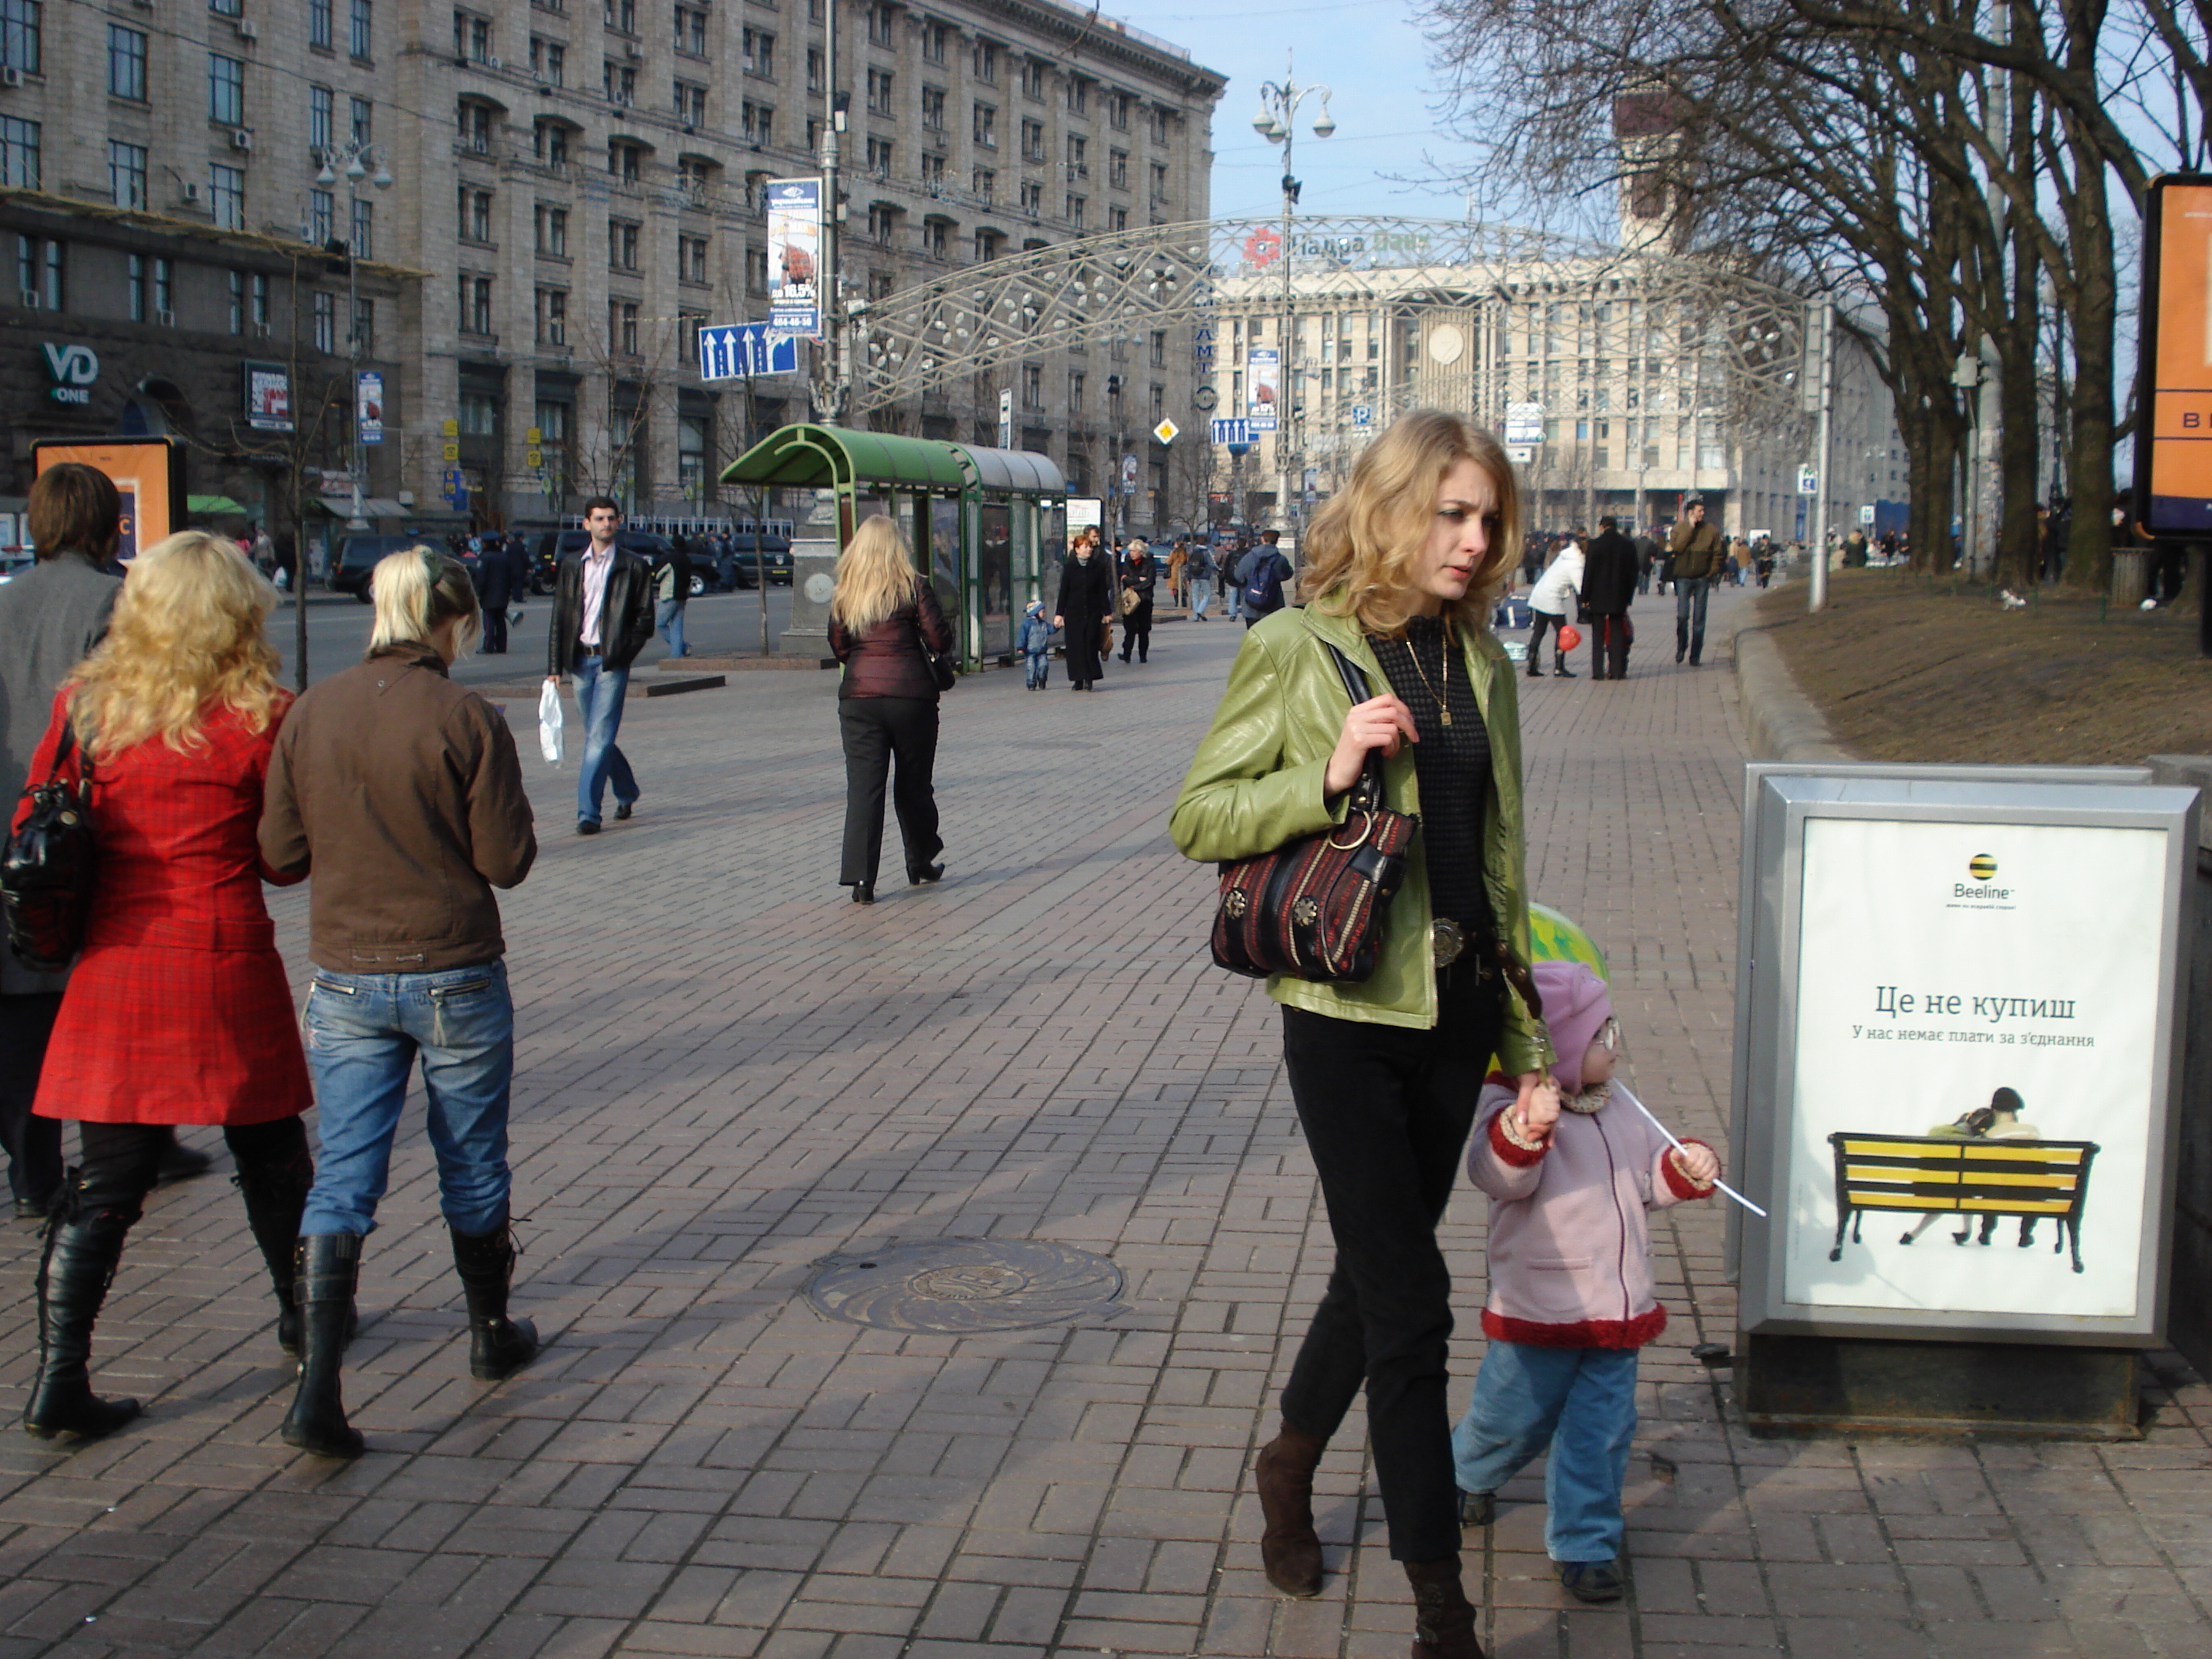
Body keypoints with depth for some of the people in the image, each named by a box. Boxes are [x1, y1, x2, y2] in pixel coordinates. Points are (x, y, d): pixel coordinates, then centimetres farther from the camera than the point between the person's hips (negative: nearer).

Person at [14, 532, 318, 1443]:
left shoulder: (86, 703, 1)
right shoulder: (259, 716, -8)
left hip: (115, 968, 3)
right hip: (224, 963, -2)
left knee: (106, 1177, 6)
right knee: (269, 1154, 16)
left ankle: (60, 1374, 0)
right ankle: (303, 1316, 34)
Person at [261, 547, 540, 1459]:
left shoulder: (310, 713, -3)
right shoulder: (468, 720, -14)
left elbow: (282, 854, 1)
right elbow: (506, 860, -11)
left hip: (346, 981, 3)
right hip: (455, 977, -2)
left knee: (343, 1178, 5)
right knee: (473, 1167, 16)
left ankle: (318, 1389, -5)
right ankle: (492, 1337, 35)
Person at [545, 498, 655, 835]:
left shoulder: (633, 567, 1)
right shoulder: (571, 567, 11)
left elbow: (645, 620, 0)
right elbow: (559, 620, 11)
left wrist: (623, 653, -10)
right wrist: (554, 667, 4)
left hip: (612, 662, -4)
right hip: (580, 661, 5)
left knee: (599, 737, -11)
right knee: (597, 736, 13)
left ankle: (588, 812, -11)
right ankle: (626, 794, 32)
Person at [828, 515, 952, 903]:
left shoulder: (844, 595, 6)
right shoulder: (913, 588, -3)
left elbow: (839, 649, 13)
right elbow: (940, 640, -7)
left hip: (857, 696, 2)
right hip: (910, 695, -2)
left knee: (863, 786, 0)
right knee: (914, 784, 13)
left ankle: (860, 877, -9)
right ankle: (920, 864, 28)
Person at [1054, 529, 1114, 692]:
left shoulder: (1098, 567, 4)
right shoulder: (1069, 568, 2)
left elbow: (1103, 591, 7)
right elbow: (1063, 592, 3)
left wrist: (1107, 612, 5)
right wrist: (1059, 614, -1)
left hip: (1093, 612, 0)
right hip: (1073, 612, 0)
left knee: (1091, 645, -4)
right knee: (1075, 646, -1)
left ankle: (1089, 678, 1)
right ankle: (1078, 679, 7)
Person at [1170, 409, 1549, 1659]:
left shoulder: (1480, 657, 8)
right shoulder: (1297, 650, -8)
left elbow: (1502, 851, 14)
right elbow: (1198, 818, -5)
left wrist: (1525, 1033, 14)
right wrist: (1327, 776, -21)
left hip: (1453, 1007, 6)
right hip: (1349, 1013, -5)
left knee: (1380, 1268, 17)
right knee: (1410, 1298, -5)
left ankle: (1291, 1466, 43)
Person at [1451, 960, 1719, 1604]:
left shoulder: (1616, 1104, 7)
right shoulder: (1511, 1108, -17)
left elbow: (1648, 1177, 18)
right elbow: (1499, 1175, -35)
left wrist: (1686, 1170, -3)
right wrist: (1524, 1129, -55)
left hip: (1617, 1309, 6)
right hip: (1539, 1308, -5)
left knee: (1601, 1431, 7)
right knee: (1514, 1419, 11)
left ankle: (1584, 1544, 20)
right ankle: (1466, 1475, 42)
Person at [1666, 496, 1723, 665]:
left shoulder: (1711, 530, 5)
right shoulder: (1679, 527, 2)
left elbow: (1717, 554, 8)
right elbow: (1677, 547, -13)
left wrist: (1712, 574, -2)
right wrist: (1690, 527, -13)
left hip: (1702, 579, 1)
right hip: (1683, 578, -1)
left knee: (1699, 618, 1)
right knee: (1682, 615, -8)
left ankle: (1695, 655, 7)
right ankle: (1681, 647, 16)